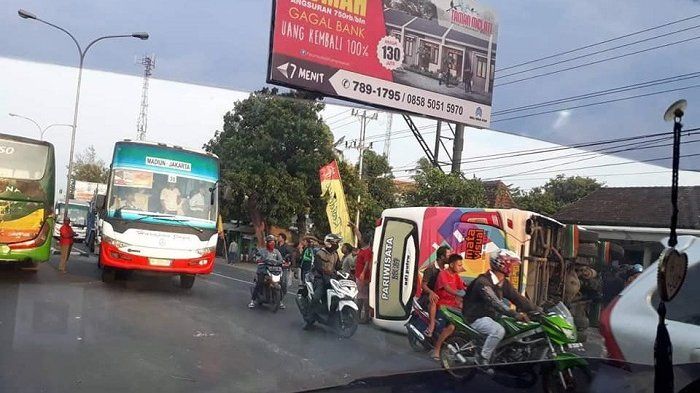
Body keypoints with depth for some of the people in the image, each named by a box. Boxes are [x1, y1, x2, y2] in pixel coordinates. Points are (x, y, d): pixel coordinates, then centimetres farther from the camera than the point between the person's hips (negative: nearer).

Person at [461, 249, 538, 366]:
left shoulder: (504, 283, 5)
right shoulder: (483, 282, -24)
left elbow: (518, 298, 2)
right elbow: (495, 303, -35)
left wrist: (537, 311, -10)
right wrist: (516, 314, -44)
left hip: (493, 316, 9)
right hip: (477, 317, -9)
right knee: (499, 330, -32)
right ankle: (482, 360, -19)